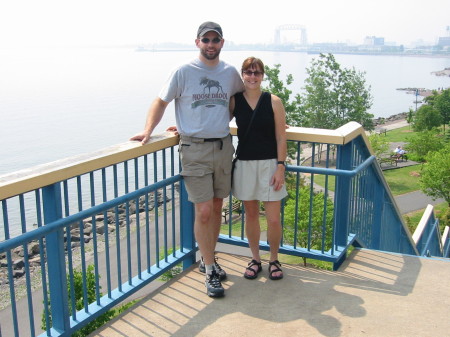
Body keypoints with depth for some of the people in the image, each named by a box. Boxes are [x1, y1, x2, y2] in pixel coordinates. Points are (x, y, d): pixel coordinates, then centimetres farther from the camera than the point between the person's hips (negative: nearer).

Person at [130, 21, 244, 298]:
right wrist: (148, 131, -12)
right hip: (195, 150, -4)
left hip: (223, 146, 4)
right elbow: (161, 102, 1)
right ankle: (211, 271, 7)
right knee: (204, 212, -7)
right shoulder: (183, 72, -5)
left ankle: (208, 259, 29)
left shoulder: (231, 73, 6)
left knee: (217, 208, 11)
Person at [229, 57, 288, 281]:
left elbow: (281, 138, -3)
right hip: (244, 164, 2)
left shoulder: (273, 102, -4)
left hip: (269, 164, -1)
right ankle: (255, 259, 29)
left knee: (273, 219, 0)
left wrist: (280, 167, -9)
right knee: (251, 214, 12)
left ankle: (274, 260, 23)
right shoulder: (234, 101, 0)